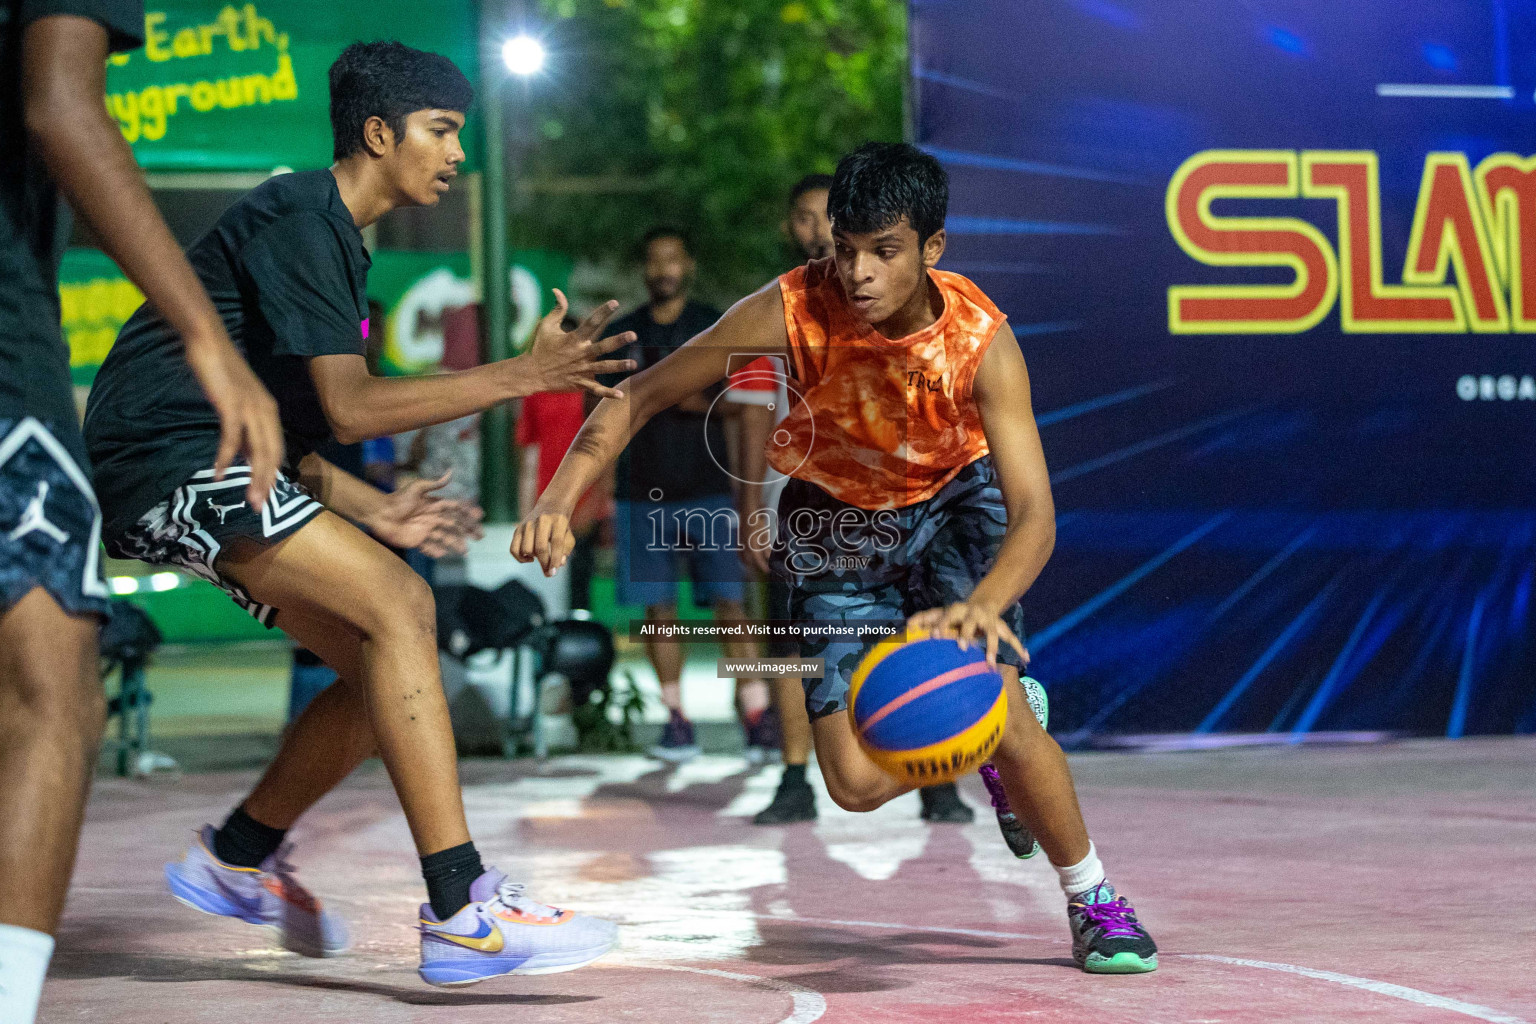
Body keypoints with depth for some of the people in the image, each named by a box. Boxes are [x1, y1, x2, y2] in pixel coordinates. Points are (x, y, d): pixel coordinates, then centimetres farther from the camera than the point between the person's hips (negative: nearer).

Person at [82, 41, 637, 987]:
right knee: (397, 602, -22)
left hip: (219, 463, 10)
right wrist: (524, 375, -21)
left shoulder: (337, 241, 20)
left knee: (384, 660, 6)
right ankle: (464, 916, -26)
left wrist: (375, 512, 10)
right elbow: (350, 410, -20)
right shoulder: (300, 220, -11)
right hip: (164, 457, -10)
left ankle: (237, 860, 22)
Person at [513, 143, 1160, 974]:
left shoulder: (981, 342, -31)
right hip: (833, 520, 2)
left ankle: (1096, 905, 2)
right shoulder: (794, 310, -30)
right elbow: (640, 394, -19)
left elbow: (1034, 517, -38)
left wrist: (979, 608, -58)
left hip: (951, 501, -1)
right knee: (857, 783, -7)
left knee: (1000, 720, -22)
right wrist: (559, 500, -32)